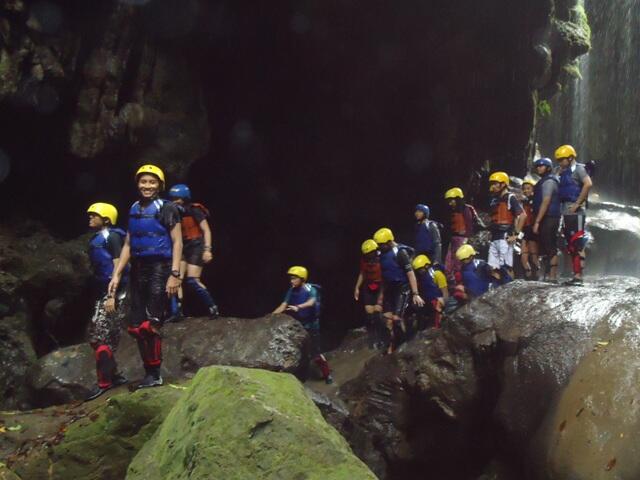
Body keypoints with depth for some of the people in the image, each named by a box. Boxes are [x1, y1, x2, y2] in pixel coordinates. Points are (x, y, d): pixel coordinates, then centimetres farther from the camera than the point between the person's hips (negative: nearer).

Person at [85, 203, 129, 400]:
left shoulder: (112, 237, -9)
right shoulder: (96, 239, 17)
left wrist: (112, 296, -21)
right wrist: (103, 295, 20)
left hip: (113, 293, -9)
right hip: (101, 292, 9)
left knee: (100, 336, -11)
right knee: (95, 335, 11)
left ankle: (104, 382, -5)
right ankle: (114, 375, 20)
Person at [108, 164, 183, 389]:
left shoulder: (167, 208, -4)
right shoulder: (134, 209, 14)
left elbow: (177, 242, -8)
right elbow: (128, 245, 16)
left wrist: (175, 274, -16)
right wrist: (116, 274, 11)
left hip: (159, 269, -6)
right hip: (138, 270, 7)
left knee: (151, 325, -10)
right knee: (136, 326, 6)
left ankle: (155, 375, 1)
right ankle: (149, 373, 15)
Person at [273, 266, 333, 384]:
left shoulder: (311, 290, -17)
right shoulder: (292, 290, -1)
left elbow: (311, 302, -38)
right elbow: (283, 306, -6)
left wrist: (298, 307, -55)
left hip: (311, 326, -5)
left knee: (316, 352, -4)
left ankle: (327, 374, 13)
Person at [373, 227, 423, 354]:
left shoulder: (400, 252, -18)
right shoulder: (383, 254, 4)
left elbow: (410, 273, -20)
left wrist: (415, 294, -24)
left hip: (402, 288, -7)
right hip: (390, 288, 7)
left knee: (397, 318, -12)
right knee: (388, 318, 4)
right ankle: (391, 346, 13)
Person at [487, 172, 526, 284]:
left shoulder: (510, 198, -6)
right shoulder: (494, 200, 17)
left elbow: (523, 216, -15)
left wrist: (516, 234, -15)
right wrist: (491, 231, 14)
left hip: (505, 237, -8)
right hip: (494, 238, 8)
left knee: (506, 268, -7)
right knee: (493, 268, 6)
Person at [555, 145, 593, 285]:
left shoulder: (578, 169, -4)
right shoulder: (564, 173, 22)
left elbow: (588, 184, -20)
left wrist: (577, 203, -19)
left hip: (575, 211, -9)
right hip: (566, 212, 9)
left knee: (577, 244, -11)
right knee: (570, 246, 10)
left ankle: (578, 276, -13)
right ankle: (576, 275, 14)